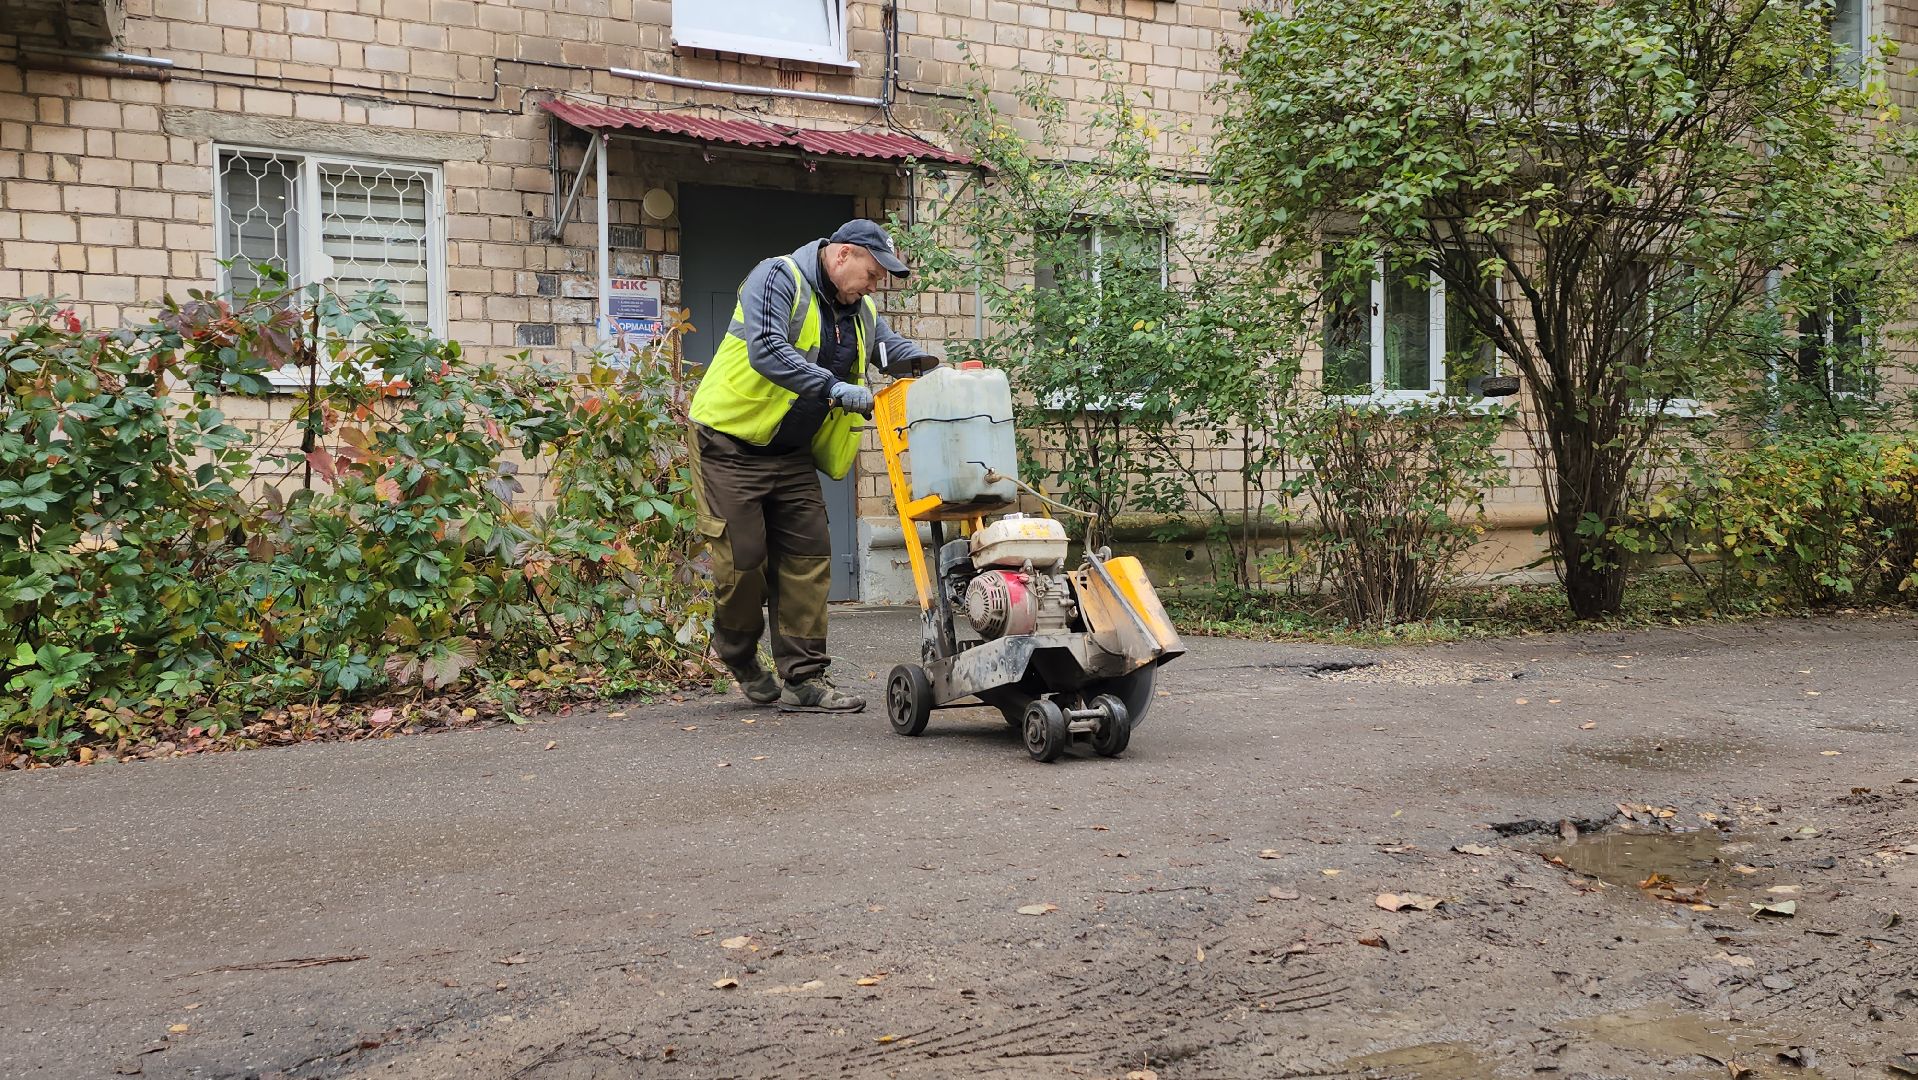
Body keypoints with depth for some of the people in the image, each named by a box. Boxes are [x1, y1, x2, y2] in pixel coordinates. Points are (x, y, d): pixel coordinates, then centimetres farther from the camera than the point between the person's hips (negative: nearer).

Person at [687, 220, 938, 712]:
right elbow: (766, 350, -29)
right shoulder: (778, 279, -15)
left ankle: (804, 678, 5)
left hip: (792, 453, 7)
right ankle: (737, 653, 23)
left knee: (808, 557, 0)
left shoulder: (860, 312, 10)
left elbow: (891, 346, 7)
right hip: (730, 441, -7)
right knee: (743, 556, -5)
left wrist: (918, 361, -18)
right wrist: (835, 388, -35)